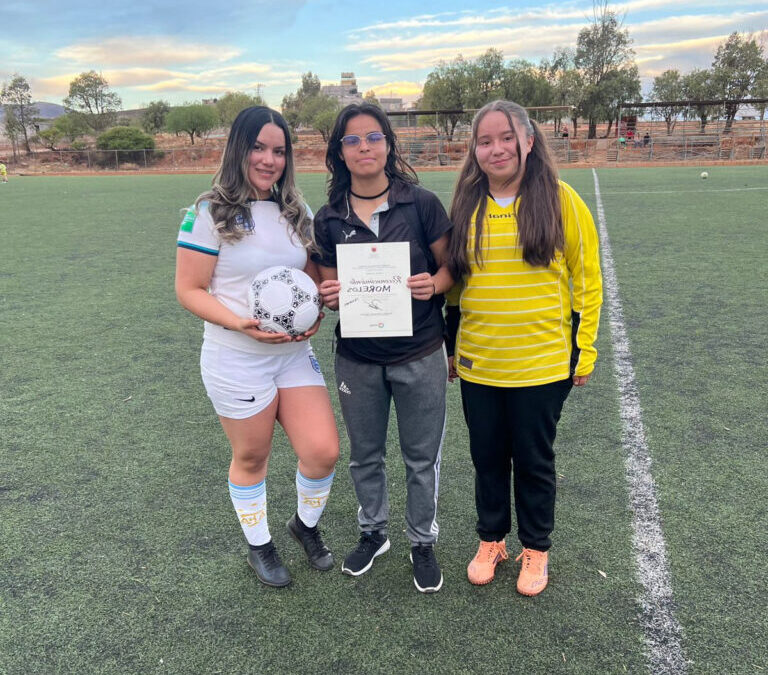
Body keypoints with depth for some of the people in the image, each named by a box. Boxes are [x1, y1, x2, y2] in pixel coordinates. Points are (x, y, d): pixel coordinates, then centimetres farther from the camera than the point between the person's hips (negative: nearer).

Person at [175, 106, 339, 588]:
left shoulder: (297, 213, 7)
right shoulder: (210, 213, -9)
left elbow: (314, 277, 15)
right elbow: (190, 290, -10)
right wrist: (241, 323, -23)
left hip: (295, 354, 5)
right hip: (237, 361, -4)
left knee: (324, 452, -2)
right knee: (251, 459, 12)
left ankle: (306, 524, 30)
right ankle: (260, 546, 38)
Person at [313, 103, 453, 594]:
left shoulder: (422, 203, -7)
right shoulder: (329, 218, 0)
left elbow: (449, 267, 0)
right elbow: (330, 285, 7)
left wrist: (433, 285, -21)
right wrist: (330, 295, -16)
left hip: (420, 355, -2)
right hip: (358, 358, 2)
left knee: (422, 457, 11)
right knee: (365, 455, 18)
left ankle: (423, 543, 35)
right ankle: (373, 533, 42)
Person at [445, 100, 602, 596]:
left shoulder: (560, 199, -6)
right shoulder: (466, 205, 3)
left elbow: (587, 280, -2)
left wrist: (584, 351, -3)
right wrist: (450, 347, 12)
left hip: (543, 364, -3)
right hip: (478, 364, 3)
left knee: (534, 461, 12)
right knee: (488, 457, 16)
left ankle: (536, 549, 35)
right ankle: (491, 541, 38)